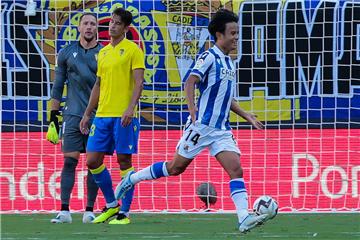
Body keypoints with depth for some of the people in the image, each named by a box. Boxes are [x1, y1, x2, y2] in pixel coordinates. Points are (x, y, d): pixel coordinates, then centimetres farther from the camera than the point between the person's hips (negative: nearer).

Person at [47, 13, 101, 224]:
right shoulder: (67, 53, 8)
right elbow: (58, 86, 12)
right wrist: (53, 116, 9)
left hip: (98, 116, 0)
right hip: (73, 115, 0)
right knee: (69, 160, -6)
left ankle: (89, 211, 6)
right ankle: (64, 210, -7)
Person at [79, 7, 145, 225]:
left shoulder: (132, 50, -3)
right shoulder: (103, 52, 17)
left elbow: (139, 83, -10)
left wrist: (130, 108, -24)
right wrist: (87, 114, 20)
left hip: (123, 116, -7)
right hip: (102, 115, 7)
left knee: (124, 160, -3)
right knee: (93, 161, 3)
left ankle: (124, 213, 2)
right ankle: (111, 205, 18)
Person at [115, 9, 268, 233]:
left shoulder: (230, 63, 16)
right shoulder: (210, 57, -9)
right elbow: (190, 82, -21)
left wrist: (248, 116, 21)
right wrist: (192, 108, -35)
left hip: (222, 130, 7)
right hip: (202, 125, -7)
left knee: (236, 169, -11)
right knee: (176, 167, 5)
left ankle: (244, 218, -20)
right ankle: (132, 178, 25)